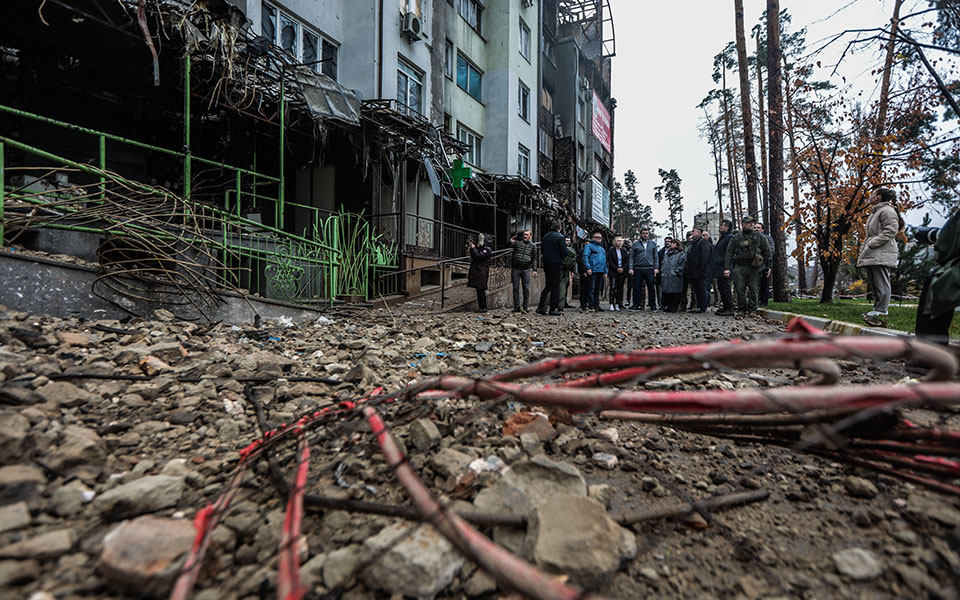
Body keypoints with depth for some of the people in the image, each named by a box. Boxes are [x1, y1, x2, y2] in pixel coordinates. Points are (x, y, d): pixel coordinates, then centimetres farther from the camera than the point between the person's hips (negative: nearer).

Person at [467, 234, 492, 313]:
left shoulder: (487, 249, -9)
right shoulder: (479, 248, 20)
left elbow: (478, 256, -20)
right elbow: (473, 256, 23)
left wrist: (473, 248, -9)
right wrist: (470, 248, 12)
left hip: (482, 273, -9)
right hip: (477, 272, 9)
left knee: (480, 290, -9)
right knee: (479, 290, 10)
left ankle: (483, 308, -6)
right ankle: (482, 307, 15)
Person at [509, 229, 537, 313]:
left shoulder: (533, 245, 11)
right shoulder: (517, 242, 9)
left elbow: (534, 258, 13)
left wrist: (535, 270, 6)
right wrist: (510, 242, -8)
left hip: (526, 269, 0)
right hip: (515, 269, 0)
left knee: (526, 288, -1)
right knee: (516, 288, 1)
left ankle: (526, 306, 7)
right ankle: (516, 306, 6)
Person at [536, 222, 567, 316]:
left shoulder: (545, 237, 9)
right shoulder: (560, 237, -9)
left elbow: (542, 251, 13)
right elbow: (564, 252, -12)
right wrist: (561, 257, 8)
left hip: (546, 264, 6)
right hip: (556, 264, -6)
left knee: (548, 285, 15)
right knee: (555, 286, 0)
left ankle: (541, 307, 9)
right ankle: (553, 309, 1)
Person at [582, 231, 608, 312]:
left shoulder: (602, 249, 27)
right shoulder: (589, 246, 3)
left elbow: (604, 261, 28)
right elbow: (585, 257, -9)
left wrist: (605, 272, 18)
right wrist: (588, 268, -20)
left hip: (600, 272, 7)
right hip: (592, 271, -7)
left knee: (598, 290, 9)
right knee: (591, 289, -8)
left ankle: (596, 305, 14)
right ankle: (590, 306, -7)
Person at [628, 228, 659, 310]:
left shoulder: (653, 244, 12)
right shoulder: (635, 244, 7)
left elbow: (656, 257, 11)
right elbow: (631, 257, 4)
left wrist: (656, 268, 1)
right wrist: (630, 268, -6)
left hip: (650, 269, 1)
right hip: (638, 269, -1)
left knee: (651, 288, 2)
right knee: (637, 288, 2)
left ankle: (653, 306, 9)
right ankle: (636, 305, 9)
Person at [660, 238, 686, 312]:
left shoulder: (681, 254, 3)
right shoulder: (666, 253, 21)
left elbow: (682, 265, -5)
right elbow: (663, 264, 23)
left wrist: (677, 272, -11)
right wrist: (662, 271, 12)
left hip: (675, 278, -5)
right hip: (665, 277, 5)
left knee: (675, 293, -3)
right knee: (666, 293, 3)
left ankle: (674, 307, 4)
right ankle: (666, 307, 9)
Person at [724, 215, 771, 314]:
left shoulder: (759, 237, 11)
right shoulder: (736, 238, 8)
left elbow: (766, 251, 13)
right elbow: (729, 253, 4)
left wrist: (768, 266, 9)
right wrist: (727, 268, -5)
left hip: (754, 267, 1)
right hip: (739, 267, 0)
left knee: (753, 289, -1)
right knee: (739, 289, -2)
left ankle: (751, 309, 7)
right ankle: (741, 309, 8)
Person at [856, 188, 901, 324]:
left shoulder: (887, 211, -5)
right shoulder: (875, 213, 26)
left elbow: (891, 231, -16)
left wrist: (872, 243, -19)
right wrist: (863, 249, 16)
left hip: (881, 254, -10)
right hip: (872, 255, 10)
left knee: (881, 284, -10)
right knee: (874, 284, 11)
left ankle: (880, 313, -11)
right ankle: (877, 310, 17)